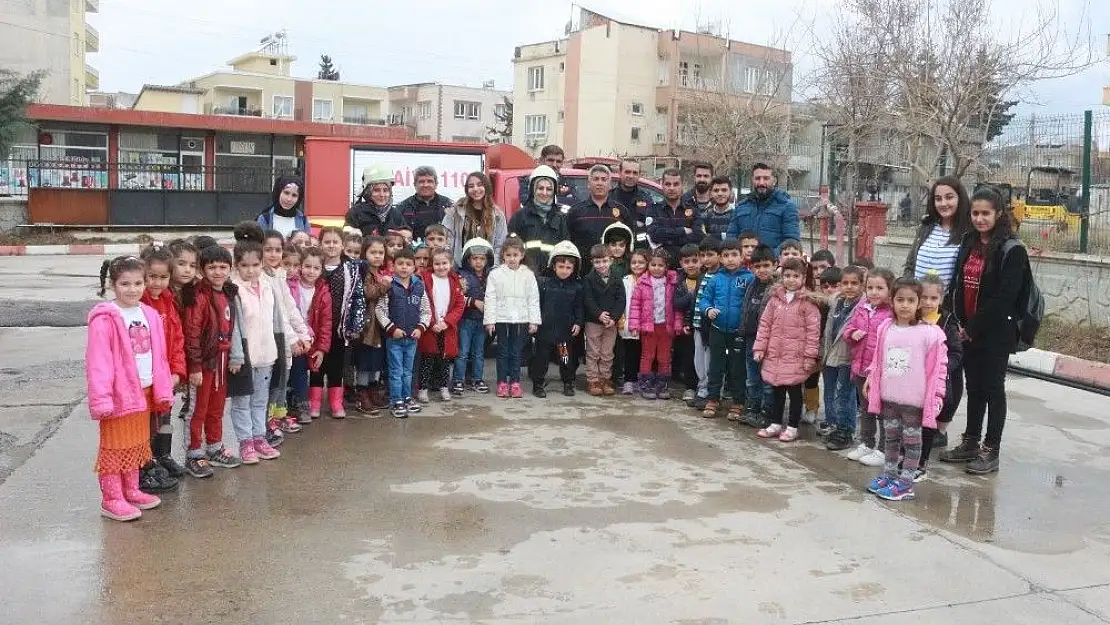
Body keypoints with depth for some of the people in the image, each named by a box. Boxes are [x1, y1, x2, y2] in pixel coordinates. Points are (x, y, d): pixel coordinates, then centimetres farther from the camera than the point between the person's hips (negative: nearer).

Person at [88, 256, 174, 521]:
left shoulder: (149, 315, 7)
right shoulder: (104, 319, -14)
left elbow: (158, 356, 11)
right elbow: (98, 361, -17)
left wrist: (163, 390, 9)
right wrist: (101, 398, -22)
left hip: (144, 391, 7)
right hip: (118, 393, -7)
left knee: (137, 443, 17)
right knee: (114, 445, 3)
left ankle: (131, 491, 29)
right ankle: (111, 499, 11)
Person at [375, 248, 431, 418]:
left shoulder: (419, 287, 1)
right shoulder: (389, 286, -10)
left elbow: (426, 311, 7)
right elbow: (379, 310, -9)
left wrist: (420, 327, -5)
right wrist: (391, 328, -14)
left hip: (413, 337, 3)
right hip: (394, 337, -3)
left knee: (408, 370, 16)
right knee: (396, 371, 4)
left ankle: (407, 397, 29)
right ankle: (396, 401, 13)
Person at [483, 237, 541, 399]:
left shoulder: (528, 274, 1)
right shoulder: (495, 274, -2)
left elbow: (533, 299, 3)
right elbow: (490, 298, -2)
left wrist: (534, 321, -1)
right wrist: (489, 320, -6)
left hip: (520, 319, 1)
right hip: (501, 319, -1)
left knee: (516, 352, 7)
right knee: (503, 352, 7)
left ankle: (515, 383, 14)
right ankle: (502, 383, 14)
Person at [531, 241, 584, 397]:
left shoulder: (576, 286, 1)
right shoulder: (543, 282, -4)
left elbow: (579, 307, 7)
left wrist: (578, 323, -3)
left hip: (566, 329, 1)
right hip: (545, 328, -1)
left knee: (567, 358, 8)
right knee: (541, 357, 6)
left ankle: (568, 384, 24)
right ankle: (538, 384, 17)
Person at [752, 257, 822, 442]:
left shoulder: (808, 302, -9)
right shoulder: (776, 298, 6)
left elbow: (813, 330, -10)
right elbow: (765, 324, 8)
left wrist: (810, 355, -13)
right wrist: (759, 347, 4)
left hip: (796, 357, -5)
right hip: (775, 354, 5)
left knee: (794, 391, 6)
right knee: (777, 390, 14)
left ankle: (792, 427, 17)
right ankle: (775, 424, 26)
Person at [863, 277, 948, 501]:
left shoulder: (929, 333, -14)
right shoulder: (885, 329, 0)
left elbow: (939, 366, -11)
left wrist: (936, 397, -12)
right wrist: (870, 379, 13)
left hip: (914, 399, -5)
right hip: (888, 396, 5)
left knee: (911, 440, 8)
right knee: (891, 437, 18)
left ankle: (905, 483, 15)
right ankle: (889, 475, 30)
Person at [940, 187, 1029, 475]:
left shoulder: (1011, 250, -13)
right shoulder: (969, 244, 9)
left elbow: (1005, 296, -19)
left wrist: (975, 327, -15)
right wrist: (961, 322, -3)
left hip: (997, 332, -6)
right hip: (969, 330, 6)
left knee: (993, 389, 2)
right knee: (974, 387, 15)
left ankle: (990, 451, 11)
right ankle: (970, 443, 26)